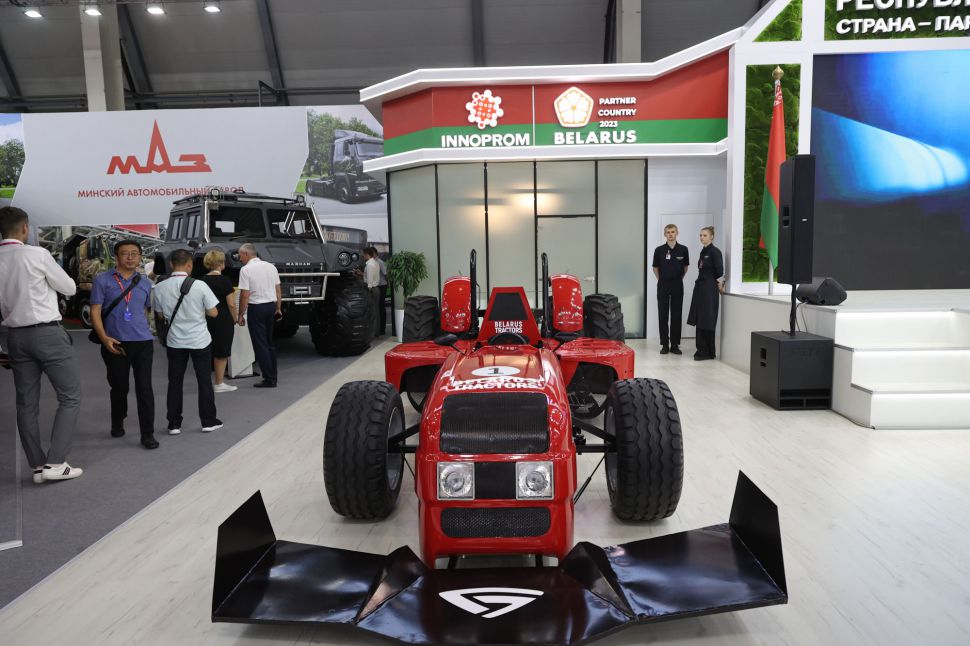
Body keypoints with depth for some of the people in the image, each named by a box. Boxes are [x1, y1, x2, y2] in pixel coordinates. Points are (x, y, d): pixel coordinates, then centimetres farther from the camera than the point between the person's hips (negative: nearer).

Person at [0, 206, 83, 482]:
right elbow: (70, 288, 0)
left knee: (27, 403, 10)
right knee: (70, 397, 2)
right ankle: (55, 463, -5)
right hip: (48, 333, -6)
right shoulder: (37, 255, -12)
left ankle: (38, 466, 15)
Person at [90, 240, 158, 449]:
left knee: (144, 388, -3)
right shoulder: (103, 280, 0)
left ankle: (147, 434, 4)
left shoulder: (145, 283, 10)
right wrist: (104, 338, -14)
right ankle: (117, 423, 37)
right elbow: (95, 311, -3)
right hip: (115, 344, -1)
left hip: (143, 343, 1)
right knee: (119, 387, 13)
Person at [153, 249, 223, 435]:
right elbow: (213, 312, -9)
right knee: (204, 380, 10)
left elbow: (161, 314, 6)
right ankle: (208, 421, 17)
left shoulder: (160, 288, -7)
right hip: (200, 340, -2)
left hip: (175, 341, 2)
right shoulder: (199, 285, -15)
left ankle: (174, 424, 16)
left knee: (175, 382, 12)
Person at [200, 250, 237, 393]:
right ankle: (219, 384, 9)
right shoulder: (224, 281, -12)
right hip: (222, 320, -6)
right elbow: (231, 304, -14)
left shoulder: (202, 280, 6)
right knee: (222, 353, 4)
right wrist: (234, 319, 0)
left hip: (207, 320, 6)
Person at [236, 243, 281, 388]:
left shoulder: (246, 269, -11)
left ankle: (269, 379, 0)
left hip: (256, 308, -6)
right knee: (269, 342, 16)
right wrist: (278, 308, 17)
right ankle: (273, 377, 19)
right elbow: (278, 290, 9)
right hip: (271, 305, 6)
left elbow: (245, 295, -14)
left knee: (260, 344, 0)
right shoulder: (271, 266, 7)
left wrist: (241, 314, -7)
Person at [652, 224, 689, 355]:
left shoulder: (683, 249, 0)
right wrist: (661, 280, 9)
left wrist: (679, 278, 12)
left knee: (677, 315, 3)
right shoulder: (659, 250, -2)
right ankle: (664, 344, 9)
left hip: (677, 285, 0)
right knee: (663, 315, 2)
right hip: (663, 285, 0)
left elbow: (685, 267, 12)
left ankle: (675, 345, 11)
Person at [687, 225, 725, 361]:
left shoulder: (715, 252, -11)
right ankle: (702, 350, 15)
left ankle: (707, 352, 1)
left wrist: (720, 286, -2)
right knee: (699, 320, 8)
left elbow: (719, 272, -11)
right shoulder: (703, 251, 14)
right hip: (700, 287, 8)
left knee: (706, 321, -5)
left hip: (709, 288, -8)